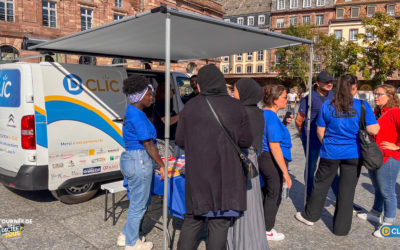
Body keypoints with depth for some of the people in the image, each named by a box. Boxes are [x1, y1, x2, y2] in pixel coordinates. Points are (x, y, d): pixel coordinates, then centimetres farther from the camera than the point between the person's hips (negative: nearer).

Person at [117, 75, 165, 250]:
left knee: (143, 200, 22)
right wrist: (161, 165, -9)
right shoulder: (137, 116, -19)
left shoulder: (132, 112, 13)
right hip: (139, 161, -10)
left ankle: (125, 235, 35)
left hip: (130, 158, 10)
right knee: (138, 205, 6)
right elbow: (148, 145, -18)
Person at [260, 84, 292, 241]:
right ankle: (267, 231, 26)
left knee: (266, 192, 23)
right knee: (274, 195, 9)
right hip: (273, 160, -9)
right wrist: (285, 172, -25)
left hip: (262, 158, 9)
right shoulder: (272, 118, -23)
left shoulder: (262, 114, 6)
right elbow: (274, 147, -26)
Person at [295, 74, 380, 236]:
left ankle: (309, 216, 32)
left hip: (330, 152, 1)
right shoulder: (362, 105, -8)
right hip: (353, 154, 0)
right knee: (347, 190, 10)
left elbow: (320, 132, 1)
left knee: (321, 184, 17)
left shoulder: (327, 106, -3)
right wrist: (377, 124, 12)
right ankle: (341, 228, 22)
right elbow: (373, 130, -11)